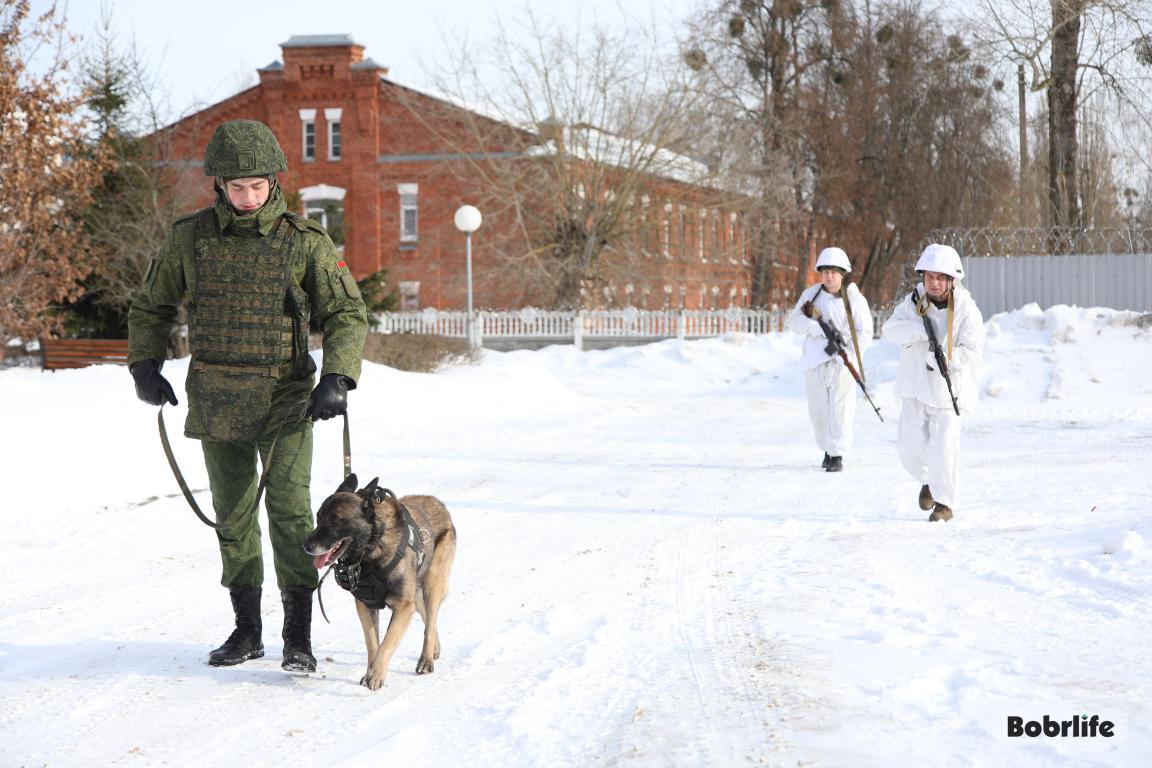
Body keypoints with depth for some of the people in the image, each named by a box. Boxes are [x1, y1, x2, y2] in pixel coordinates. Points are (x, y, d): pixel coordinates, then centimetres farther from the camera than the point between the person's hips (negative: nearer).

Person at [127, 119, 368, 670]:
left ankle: (298, 635, -4)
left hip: (285, 400, -3)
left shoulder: (305, 242, -5)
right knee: (232, 516, 11)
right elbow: (151, 305, 16)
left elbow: (347, 313, -1)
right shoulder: (190, 238, 2)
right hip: (216, 402, 3)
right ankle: (246, 630, 23)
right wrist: (145, 366, 6)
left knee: (289, 510, -12)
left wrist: (337, 378, -14)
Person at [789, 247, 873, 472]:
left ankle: (837, 455, -2)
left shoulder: (855, 299, -2)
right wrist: (818, 328, -20)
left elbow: (864, 334, -4)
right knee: (818, 410, 8)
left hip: (843, 364, -3)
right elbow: (795, 320, -3)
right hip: (815, 362, 3)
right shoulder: (811, 294, 6)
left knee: (841, 410, -9)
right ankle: (827, 449, 26)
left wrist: (846, 353, -17)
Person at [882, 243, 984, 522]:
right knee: (910, 443, 9)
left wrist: (942, 358, -25)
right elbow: (891, 329, -12)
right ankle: (927, 480, 39)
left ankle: (944, 503, 1)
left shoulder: (966, 309, -12)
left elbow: (972, 351, -14)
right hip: (914, 385, 4)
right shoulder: (914, 301, -1)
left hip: (948, 387, -4)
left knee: (943, 446, -11)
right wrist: (921, 329, -26)